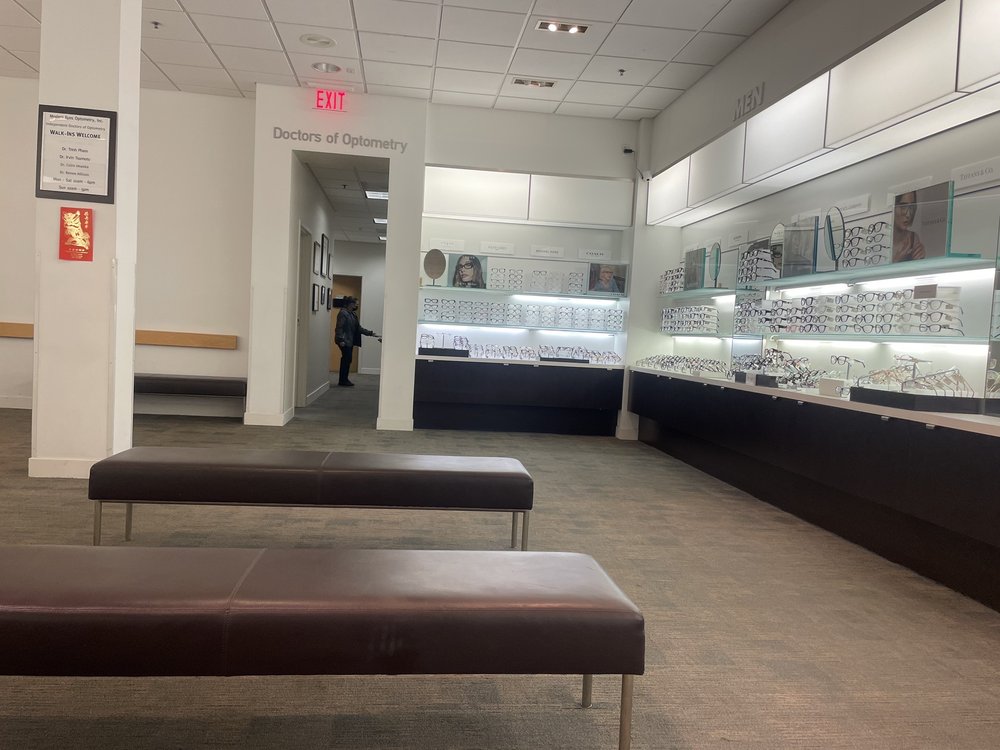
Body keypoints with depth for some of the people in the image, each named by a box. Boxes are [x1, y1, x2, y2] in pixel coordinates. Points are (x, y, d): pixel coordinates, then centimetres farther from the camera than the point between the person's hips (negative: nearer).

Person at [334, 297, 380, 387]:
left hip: (350, 341, 9)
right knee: (346, 359, -8)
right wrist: (341, 340, -24)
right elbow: (339, 328, -18)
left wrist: (372, 333, 9)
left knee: (347, 359, 10)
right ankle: (343, 380, 0)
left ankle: (344, 380, 16)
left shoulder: (353, 314, 15)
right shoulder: (343, 313, -13)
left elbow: (359, 328, 15)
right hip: (344, 342, -9)